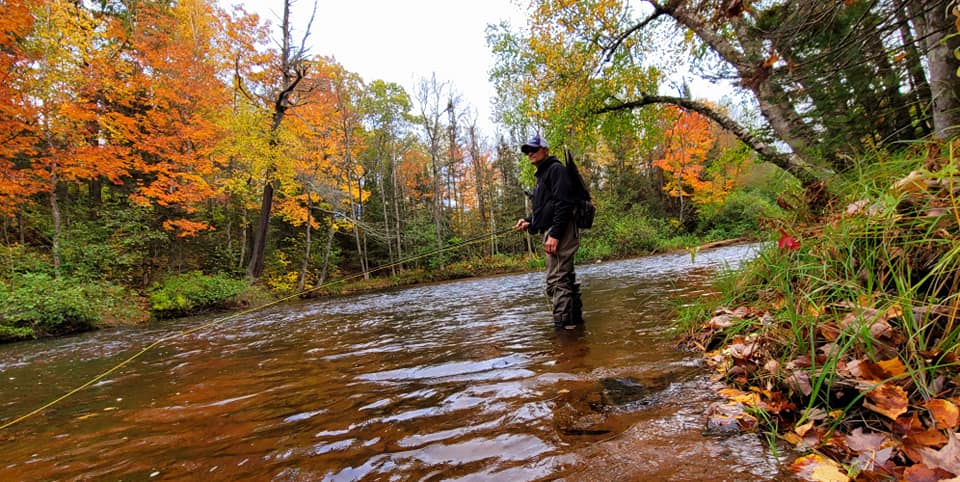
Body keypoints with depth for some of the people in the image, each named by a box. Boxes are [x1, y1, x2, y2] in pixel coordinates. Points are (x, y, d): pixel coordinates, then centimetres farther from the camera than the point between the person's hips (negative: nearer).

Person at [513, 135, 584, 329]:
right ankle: (575, 321, 23)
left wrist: (554, 234, -24)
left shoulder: (556, 169, -6)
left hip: (560, 232, -10)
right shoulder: (542, 175, 24)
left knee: (556, 281, -12)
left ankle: (562, 326, -10)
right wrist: (529, 222, 14)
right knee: (566, 279, 14)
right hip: (554, 232, 10)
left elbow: (564, 204, -18)